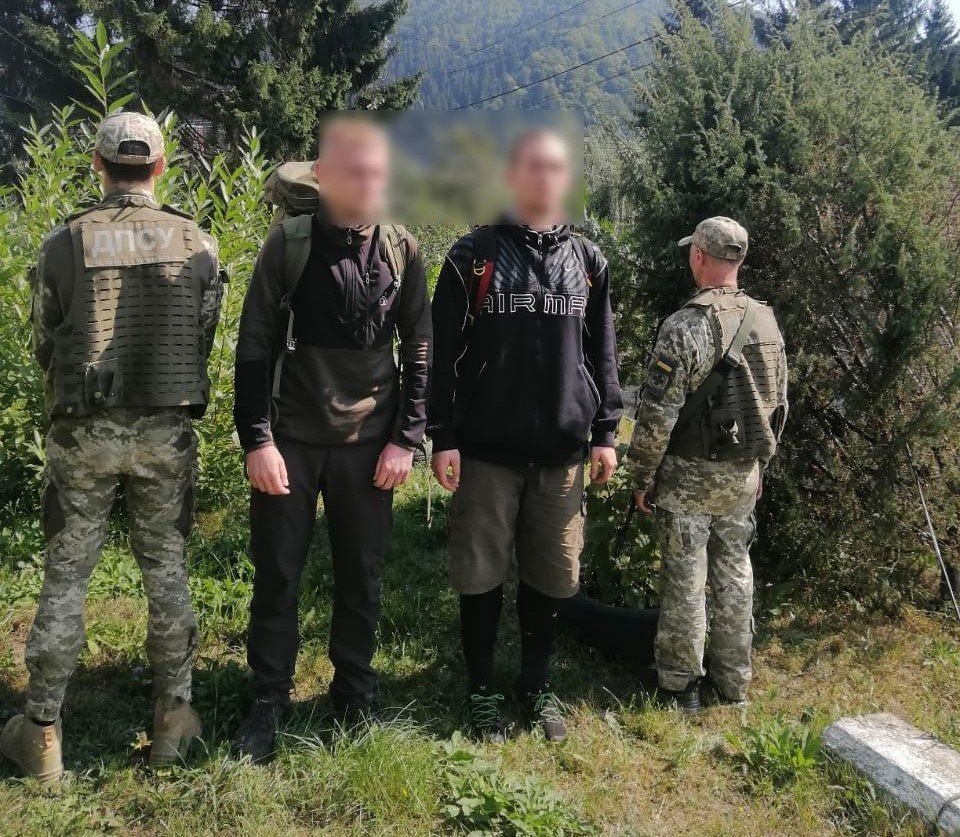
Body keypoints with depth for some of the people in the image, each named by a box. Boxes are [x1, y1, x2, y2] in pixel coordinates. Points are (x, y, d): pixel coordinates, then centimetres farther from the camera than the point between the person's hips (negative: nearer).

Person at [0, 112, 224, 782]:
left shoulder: (63, 245, -6)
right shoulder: (197, 243, -3)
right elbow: (204, 342, 3)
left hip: (84, 431, -1)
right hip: (166, 431, 1)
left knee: (66, 575, 10)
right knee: (166, 569, 13)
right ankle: (174, 714, 23)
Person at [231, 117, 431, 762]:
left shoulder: (402, 250, 1)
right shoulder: (289, 243, -5)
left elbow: (419, 348, 5)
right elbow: (255, 346, -4)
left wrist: (406, 438, -1)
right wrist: (257, 439, -9)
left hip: (369, 442, 2)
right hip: (291, 438, -1)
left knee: (362, 577, 10)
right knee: (277, 575, 7)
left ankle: (355, 693, 29)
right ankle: (269, 701, 24)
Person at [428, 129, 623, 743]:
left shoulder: (588, 260, 11)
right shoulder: (474, 255, 1)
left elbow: (603, 353, 12)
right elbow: (447, 352, -3)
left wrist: (606, 432, 6)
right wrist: (444, 437, -8)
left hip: (563, 450, 3)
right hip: (487, 447, -2)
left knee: (552, 574, 10)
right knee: (482, 572, 6)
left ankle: (537, 682, 28)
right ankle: (482, 687, 23)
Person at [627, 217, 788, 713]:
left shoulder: (686, 326, -19)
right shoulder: (767, 322, 4)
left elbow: (657, 415, -18)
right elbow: (779, 404, 12)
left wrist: (642, 476, -8)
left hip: (689, 477, -6)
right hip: (743, 476, 6)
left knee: (685, 581, 4)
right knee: (735, 574, 15)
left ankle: (680, 686, 16)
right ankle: (734, 682, 27)